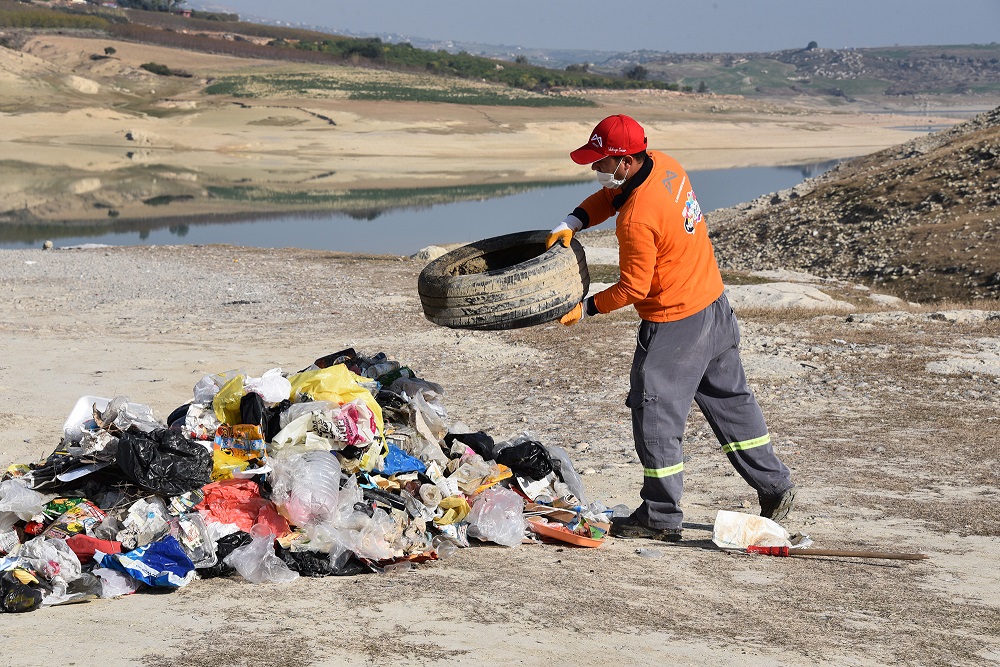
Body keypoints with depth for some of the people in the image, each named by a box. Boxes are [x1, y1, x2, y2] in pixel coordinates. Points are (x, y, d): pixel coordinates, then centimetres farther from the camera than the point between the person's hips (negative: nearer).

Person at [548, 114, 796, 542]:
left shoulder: (637, 219, -27)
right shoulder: (664, 165, -2)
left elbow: (633, 287, -19)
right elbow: (610, 197, 12)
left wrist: (588, 309, -6)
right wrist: (573, 223, -2)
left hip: (674, 325, -10)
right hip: (714, 303, 10)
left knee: (655, 414, 2)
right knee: (730, 400, 19)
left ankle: (661, 518, 10)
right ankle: (774, 488, 27)